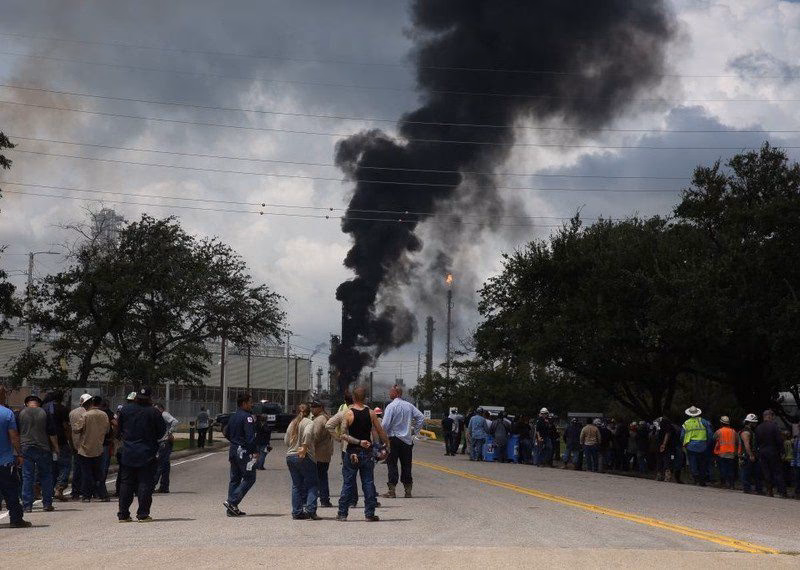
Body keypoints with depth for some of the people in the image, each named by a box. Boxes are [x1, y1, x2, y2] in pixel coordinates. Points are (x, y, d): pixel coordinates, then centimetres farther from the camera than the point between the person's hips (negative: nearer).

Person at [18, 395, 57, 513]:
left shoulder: (21, 414, 1)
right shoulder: (45, 413, 0)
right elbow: (52, 433, -1)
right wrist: (56, 448, 9)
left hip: (26, 449, 1)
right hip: (43, 449, -1)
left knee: (27, 477, 5)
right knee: (46, 476, 9)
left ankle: (27, 505, 3)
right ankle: (47, 504, 8)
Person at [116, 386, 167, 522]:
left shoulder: (125, 409, -1)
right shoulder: (154, 412, -7)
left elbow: (118, 430, 8)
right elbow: (161, 432, 1)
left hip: (127, 454, 2)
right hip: (147, 454, -2)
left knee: (126, 483, 9)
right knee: (145, 483, 1)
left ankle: (123, 514, 10)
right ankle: (143, 514, -2)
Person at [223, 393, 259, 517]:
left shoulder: (233, 417, 14)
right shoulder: (247, 417, -13)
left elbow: (226, 433, 21)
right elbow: (250, 436, -21)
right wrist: (255, 451, -18)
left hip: (233, 450, 9)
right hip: (244, 451, -9)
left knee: (235, 478, 11)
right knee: (249, 478, -3)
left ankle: (232, 508, 11)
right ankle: (232, 502, -12)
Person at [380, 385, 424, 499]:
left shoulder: (391, 406, -11)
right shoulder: (409, 405, 6)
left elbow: (385, 424, -16)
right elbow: (421, 417, 5)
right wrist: (415, 431, 11)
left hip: (394, 439, -5)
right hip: (407, 440, 5)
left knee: (392, 464, 0)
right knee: (406, 465, 9)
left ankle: (392, 490, -4)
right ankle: (408, 491, 10)